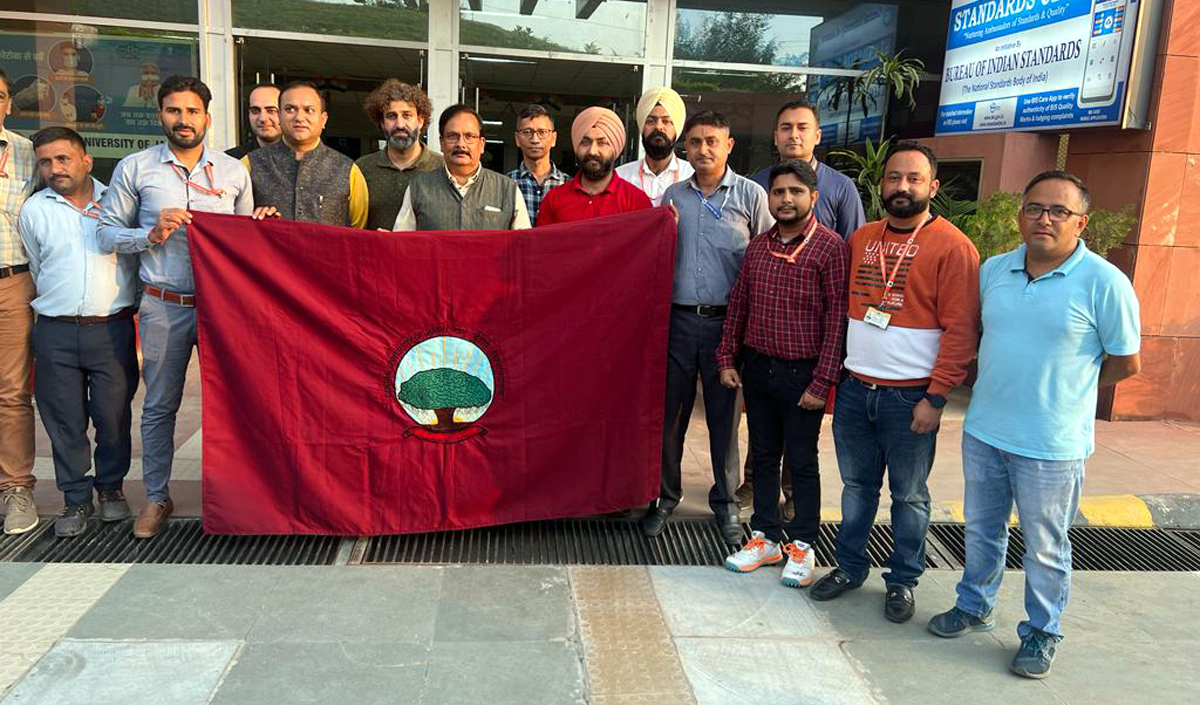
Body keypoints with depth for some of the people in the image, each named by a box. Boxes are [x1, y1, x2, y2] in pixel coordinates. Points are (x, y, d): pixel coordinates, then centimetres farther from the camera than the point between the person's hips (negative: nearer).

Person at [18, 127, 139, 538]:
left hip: (112, 330, -1)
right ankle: (76, 499, 18)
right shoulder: (34, 210, 9)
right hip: (56, 333, 2)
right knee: (64, 420, 5)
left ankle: (111, 488, 23)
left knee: (114, 415, 2)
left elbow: (133, 260, 13)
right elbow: (38, 271, 18)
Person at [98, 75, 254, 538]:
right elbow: (107, 233, 5)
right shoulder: (134, 168, 5)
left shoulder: (234, 172, 9)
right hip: (163, 305, 0)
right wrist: (153, 234, -11)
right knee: (159, 405, 7)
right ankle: (156, 497, 21)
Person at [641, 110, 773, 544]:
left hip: (726, 321, -3)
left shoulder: (750, 195, 2)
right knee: (670, 412, 7)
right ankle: (665, 496, 23)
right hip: (678, 318, 3)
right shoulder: (673, 196, 12)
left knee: (724, 415, 5)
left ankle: (725, 502, 20)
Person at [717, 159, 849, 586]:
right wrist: (727, 358, 7)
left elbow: (837, 318, -12)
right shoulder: (757, 247, 7)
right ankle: (765, 538, 27)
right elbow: (738, 304, 13)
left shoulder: (831, 247, -10)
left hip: (802, 373, -5)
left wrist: (822, 382, -15)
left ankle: (802, 546, 21)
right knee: (764, 457, 14)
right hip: (757, 369, 5)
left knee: (802, 462, 7)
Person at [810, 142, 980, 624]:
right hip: (854, 389, 5)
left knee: (909, 495, 10)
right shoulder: (860, 240, 9)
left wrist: (935, 398, -15)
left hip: (910, 397, -4)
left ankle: (902, 581, 26)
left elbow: (960, 330, -11)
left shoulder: (952, 247, -7)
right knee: (857, 485, 16)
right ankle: (850, 568, 31)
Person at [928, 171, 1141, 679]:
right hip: (982, 431, 5)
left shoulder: (1104, 283, -13)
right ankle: (974, 607, 40)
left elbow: (1126, 363, -5)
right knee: (981, 529, 20)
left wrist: (1064, 388, 3)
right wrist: (1000, 386, 8)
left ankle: (1041, 633, 31)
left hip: (1051, 445, -5)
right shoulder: (993, 270, 2)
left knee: (1046, 547, 11)